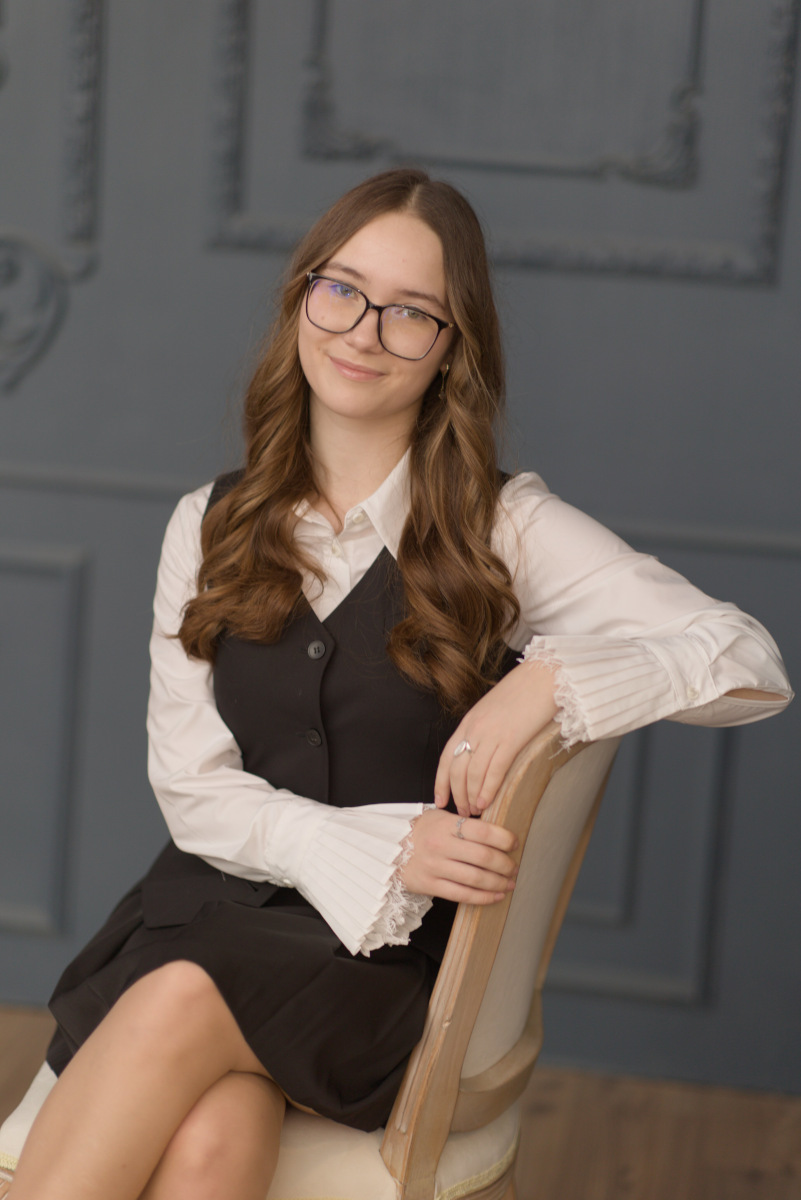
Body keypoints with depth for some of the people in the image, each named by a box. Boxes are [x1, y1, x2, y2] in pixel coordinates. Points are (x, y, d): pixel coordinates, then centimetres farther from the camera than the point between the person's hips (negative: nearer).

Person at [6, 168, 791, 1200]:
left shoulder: (506, 529, 1)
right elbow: (192, 787, 3)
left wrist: (551, 677, -22)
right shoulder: (210, 527, 10)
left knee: (182, 1004, -32)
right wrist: (376, 849, -14)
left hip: (396, 947, -2)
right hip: (216, 904, 2)